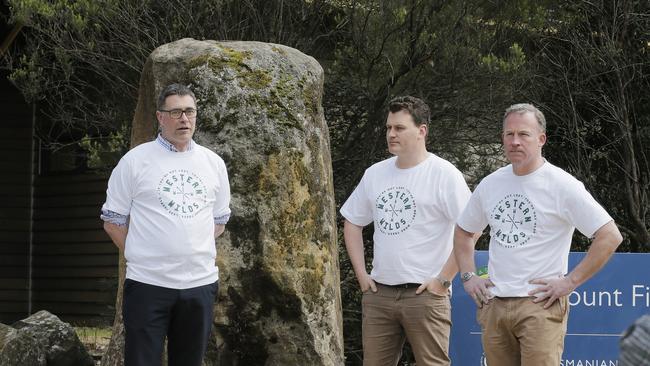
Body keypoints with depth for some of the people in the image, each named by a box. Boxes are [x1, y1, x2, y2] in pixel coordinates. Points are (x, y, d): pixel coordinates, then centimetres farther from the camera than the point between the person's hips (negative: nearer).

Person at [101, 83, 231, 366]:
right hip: (148, 284, -4)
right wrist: (141, 256, -1)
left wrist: (193, 251, 9)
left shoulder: (214, 163, 10)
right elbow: (113, 221, 2)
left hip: (200, 283, 4)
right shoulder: (135, 160, -2)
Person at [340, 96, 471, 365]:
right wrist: (361, 274, 11)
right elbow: (352, 223, 22)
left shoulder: (444, 174, -7)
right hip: (378, 293, 6)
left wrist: (444, 280, -13)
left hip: (425, 294, -6)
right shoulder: (375, 173, 12)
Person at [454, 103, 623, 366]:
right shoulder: (490, 184, 11)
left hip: (541, 306, -6)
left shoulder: (562, 185, -7)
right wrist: (468, 277, 13)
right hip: (493, 305, 6)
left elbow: (610, 236, -11)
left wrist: (571, 281, -12)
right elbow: (463, 232, 27)